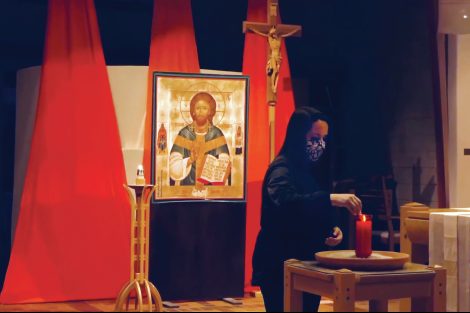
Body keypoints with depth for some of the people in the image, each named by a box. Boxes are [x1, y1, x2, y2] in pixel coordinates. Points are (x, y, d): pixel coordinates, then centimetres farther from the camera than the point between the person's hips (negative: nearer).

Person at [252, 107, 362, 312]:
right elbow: (286, 201, -35)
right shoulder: (282, 168, -14)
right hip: (281, 267, -8)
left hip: (309, 264, 8)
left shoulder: (315, 170, 12)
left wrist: (333, 228, -2)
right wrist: (332, 199, -45)